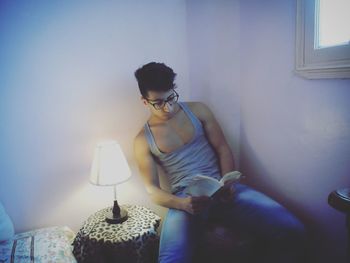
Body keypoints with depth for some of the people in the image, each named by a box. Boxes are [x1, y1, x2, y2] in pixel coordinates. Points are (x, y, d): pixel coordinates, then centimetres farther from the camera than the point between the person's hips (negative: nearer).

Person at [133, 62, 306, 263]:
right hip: (184, 198, -1)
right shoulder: (143, 140, 4)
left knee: (291, 230, -17)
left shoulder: (198, 110, 8)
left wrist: (227, 183, -10)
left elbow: (223, 148, 8)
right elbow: (152, 189, 3)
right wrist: (182, 203, -16)